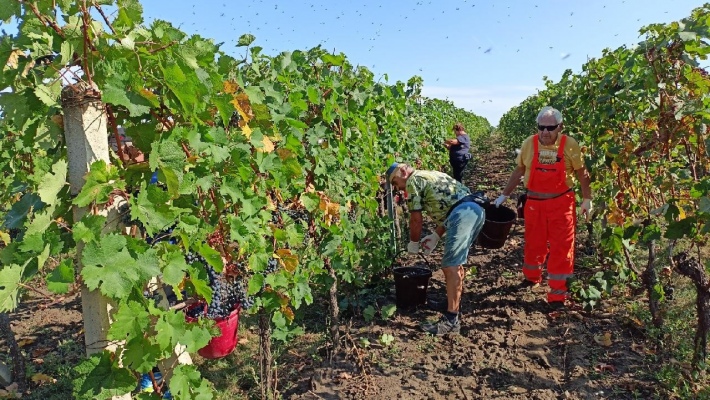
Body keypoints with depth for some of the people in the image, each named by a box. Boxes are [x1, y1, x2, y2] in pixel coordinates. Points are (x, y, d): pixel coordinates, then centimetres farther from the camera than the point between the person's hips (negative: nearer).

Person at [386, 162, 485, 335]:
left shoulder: (413, 180, 5)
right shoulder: (431, 176, 31)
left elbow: (416, 218, 3)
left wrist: (413, 243, 17)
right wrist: (435, 236, 25)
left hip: (462, 214, -10)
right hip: (477, 210, 10)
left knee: (450, 267, -9)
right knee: (456, 261, 22)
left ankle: (451, 320, -9)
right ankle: (455, 302, 35)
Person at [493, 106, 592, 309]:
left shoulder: (570, 145, -9)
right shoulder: (529, 144, -4)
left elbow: (582, 173, 2)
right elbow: (518, 172, 7)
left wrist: (587, 199, 4)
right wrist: (504, 195, 8)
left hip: (561, 203, -1)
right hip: (535, 202, 2)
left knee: (561, 246, 2)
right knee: (534, 242, 14)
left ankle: (558, 293, 12)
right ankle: (531, 277, 38)